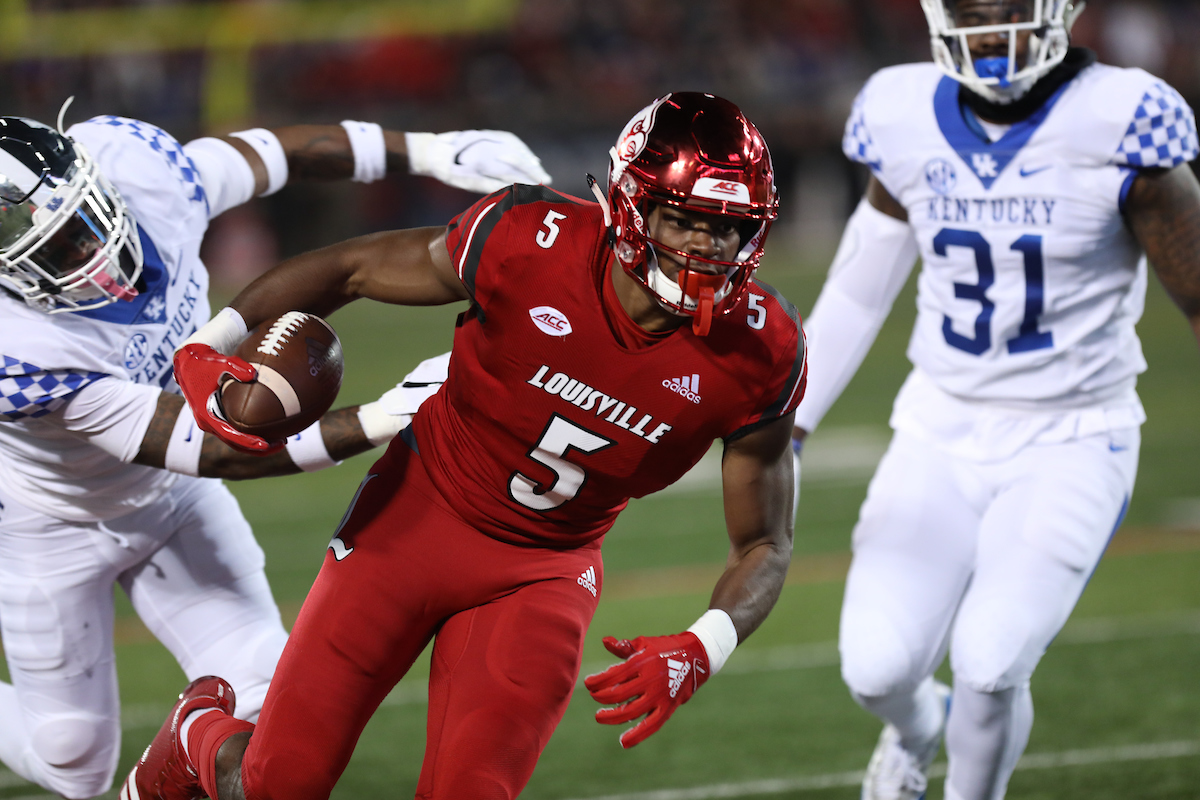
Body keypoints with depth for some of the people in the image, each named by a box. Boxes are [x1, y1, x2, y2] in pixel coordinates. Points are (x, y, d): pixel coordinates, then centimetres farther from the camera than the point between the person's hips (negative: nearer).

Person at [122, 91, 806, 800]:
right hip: (419, 518, -1)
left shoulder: (759, 356, -20)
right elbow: (350, 269, -9)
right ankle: (201, 731, 38)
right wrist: (209, 348, -18)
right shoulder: (531, 243, -25)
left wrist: (698, 653, -27)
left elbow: (765, 544, -8)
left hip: (545, 570, 1)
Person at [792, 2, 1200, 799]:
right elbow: (857, 293, 11)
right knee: (879, 666, -8)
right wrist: (785, 428, 15)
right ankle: (916, 728, 31)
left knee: (989, 668, -18)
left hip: (1070, 447, -3)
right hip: (943, 434, 3)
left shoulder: (1115, 127, -17)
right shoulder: (910, 124, -3)